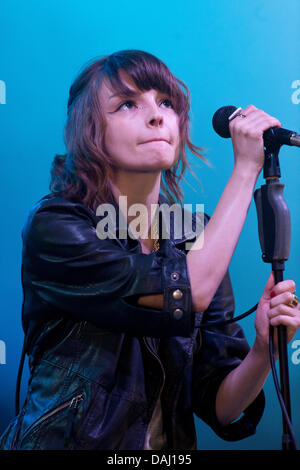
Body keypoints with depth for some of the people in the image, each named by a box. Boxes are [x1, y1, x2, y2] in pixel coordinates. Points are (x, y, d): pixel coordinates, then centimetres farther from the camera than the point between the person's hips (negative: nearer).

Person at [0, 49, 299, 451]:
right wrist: (246, 168, -14)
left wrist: (263, 351, -21)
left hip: (170, 445, 2)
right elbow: (187, 296, -22)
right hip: (65, 441, -2)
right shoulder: (53, 226, -12)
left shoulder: (196, 235, -1)